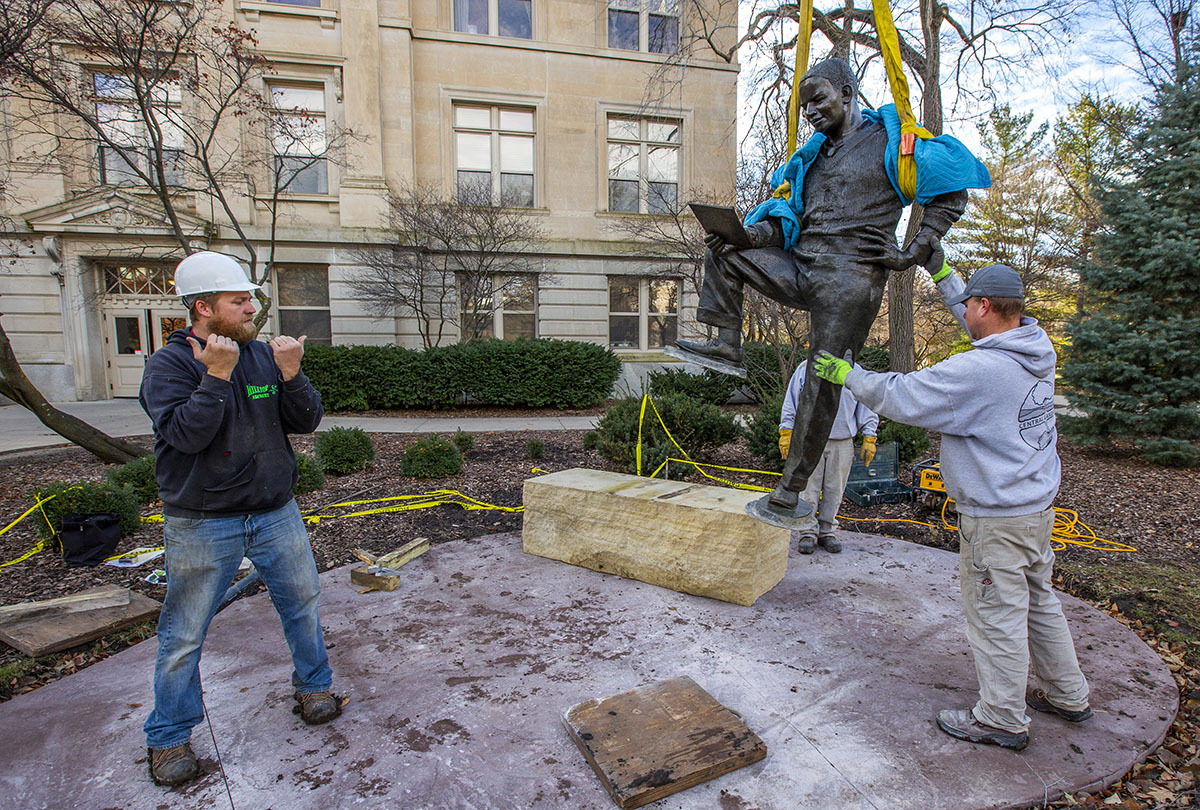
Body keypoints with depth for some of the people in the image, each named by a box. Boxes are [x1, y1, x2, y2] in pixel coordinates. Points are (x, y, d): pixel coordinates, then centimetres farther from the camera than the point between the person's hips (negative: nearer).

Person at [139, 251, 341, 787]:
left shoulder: (265, 355, 1)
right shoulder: (168, 364, -9)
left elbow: (307, 422, -4)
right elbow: (185, 433, -23)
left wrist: (291, 376, -20)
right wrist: (217, 375, -28)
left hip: (276, 514, 4)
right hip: (202, 525, -3)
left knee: (302, 605, 16)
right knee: (183, 635, 9)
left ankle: (314, 685, 39)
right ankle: (168, 737, 30)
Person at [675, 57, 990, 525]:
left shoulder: (891, 141, 4)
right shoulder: (813, 155, 22)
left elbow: (952, 193, 8)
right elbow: (788, 214, 16)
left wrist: (916, 251, -5)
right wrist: (752, 233, -5)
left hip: (852, 278, -6)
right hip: (800, 270, 7)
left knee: (822, 381, -10)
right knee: (725, 251, -3)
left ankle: (791, 490, -4)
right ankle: (726, 345, -8)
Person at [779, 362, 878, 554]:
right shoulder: (805, 368, 3)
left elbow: (867, 407, 11)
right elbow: (790, 404, 5)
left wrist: (869, 438, 5)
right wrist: (786, 434, 0)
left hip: (842, 444, 2)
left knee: (834, 490, 8)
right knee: (807, 488, 0)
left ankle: (827, 530, 21)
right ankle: (807, 532, 10)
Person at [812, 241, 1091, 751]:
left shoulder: (977, 371, -26)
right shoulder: (1037, 349, 1)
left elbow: (901, 396, -21)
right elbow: (982, 320, 19)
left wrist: (846, 375, -7)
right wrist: (942, 272, 23)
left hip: (996, 518, -9)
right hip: (1038, 505, 9)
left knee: (996, 615, 6)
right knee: (1038, 601, 24)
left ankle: (1002, 719, 22)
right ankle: (1067, 695, 41)